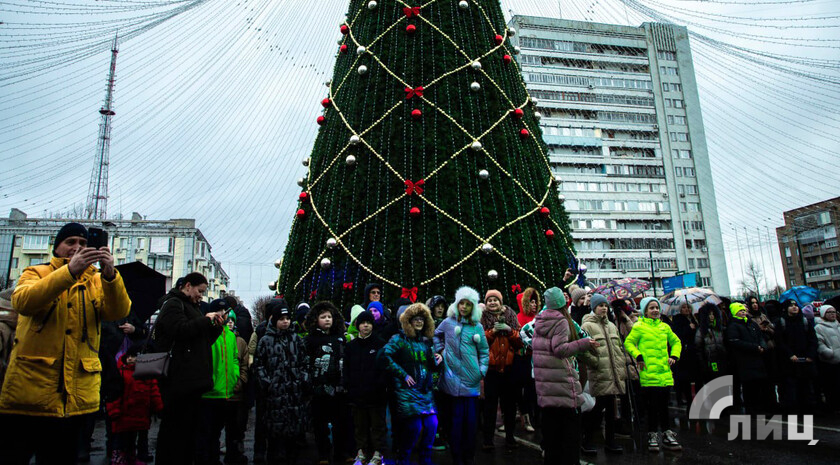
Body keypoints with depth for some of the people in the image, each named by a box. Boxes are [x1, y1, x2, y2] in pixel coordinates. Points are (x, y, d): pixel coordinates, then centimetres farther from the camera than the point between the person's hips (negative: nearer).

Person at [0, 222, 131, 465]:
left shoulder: (97, 281, 9)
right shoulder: (35, 273, 4)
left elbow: (119, 312, -10)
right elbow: (22, 303, -18)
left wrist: (110, 275, -28)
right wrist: (70, 271, -31)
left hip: (78, 396, 2)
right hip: (29, 389, -2)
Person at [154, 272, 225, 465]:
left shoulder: (192, 306, 23)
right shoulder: (173, 304, -4)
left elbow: (204, 340, 25)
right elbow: (181, 329, -23)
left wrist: (216, 326, 9)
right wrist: (206, 320, -12)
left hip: (194, 377, 9)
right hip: (180, 378, -9)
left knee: (191, 425, 13)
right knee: (174, 424, -3)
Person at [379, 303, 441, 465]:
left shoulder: (426, 341, 15)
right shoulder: (400, 339, -4)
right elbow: (384, 355, -19)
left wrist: (437, 360, 2)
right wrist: (403, 374, -16)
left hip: (426, 390, 6)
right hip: (408, 390, -6)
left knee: (432, 424, -3)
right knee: (415, 426, -12)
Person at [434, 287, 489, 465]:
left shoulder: (477, 327, 5)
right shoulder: (448, 322, 3)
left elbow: (484, 351, 12)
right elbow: (436, 335, 21)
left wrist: (482, 370, 2)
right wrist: (439, 350, 7)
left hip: (472, 380, 1)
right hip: (454, 379, -1)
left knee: (472, 419, 4)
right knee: (456, 418, 2)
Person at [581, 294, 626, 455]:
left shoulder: (612, 325, 20)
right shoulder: (587, 325, -3)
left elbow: (619, 348, 22)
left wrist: (623, 369, 18)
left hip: (613, 375, 7)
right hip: (599, 375, -6)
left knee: (611, 408, 11)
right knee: (598, 407, -4)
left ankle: (610, 441, 22)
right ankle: (586, 440, 9)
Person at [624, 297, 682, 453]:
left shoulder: (664, 327, 14)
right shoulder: (639, 327, -1)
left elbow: (676, 342, 25)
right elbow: (628, 343, -3)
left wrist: (674, 356, 11)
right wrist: (638, 356, -14)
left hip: (665, 373, 5)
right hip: (649, 373, -4)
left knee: (664, 405, 11)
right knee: (653, 406, 0)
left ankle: (667, 435, 22)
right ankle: (652, 435, 11)